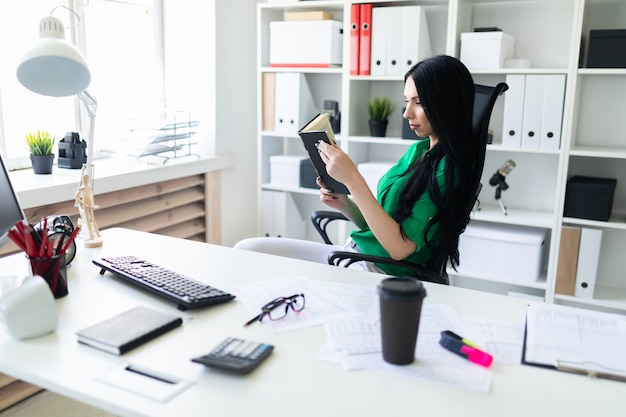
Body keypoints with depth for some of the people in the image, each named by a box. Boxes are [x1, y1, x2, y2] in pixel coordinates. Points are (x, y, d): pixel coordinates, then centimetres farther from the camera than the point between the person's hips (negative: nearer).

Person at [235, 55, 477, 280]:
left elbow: (399, 247, -22)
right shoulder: (418, 150, 10)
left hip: (382, 273, -8)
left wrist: (353, 180, -24)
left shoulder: (450, 169, -16)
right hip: (353, 251, 8)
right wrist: (344, 205, -5)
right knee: (247, 249, 0)